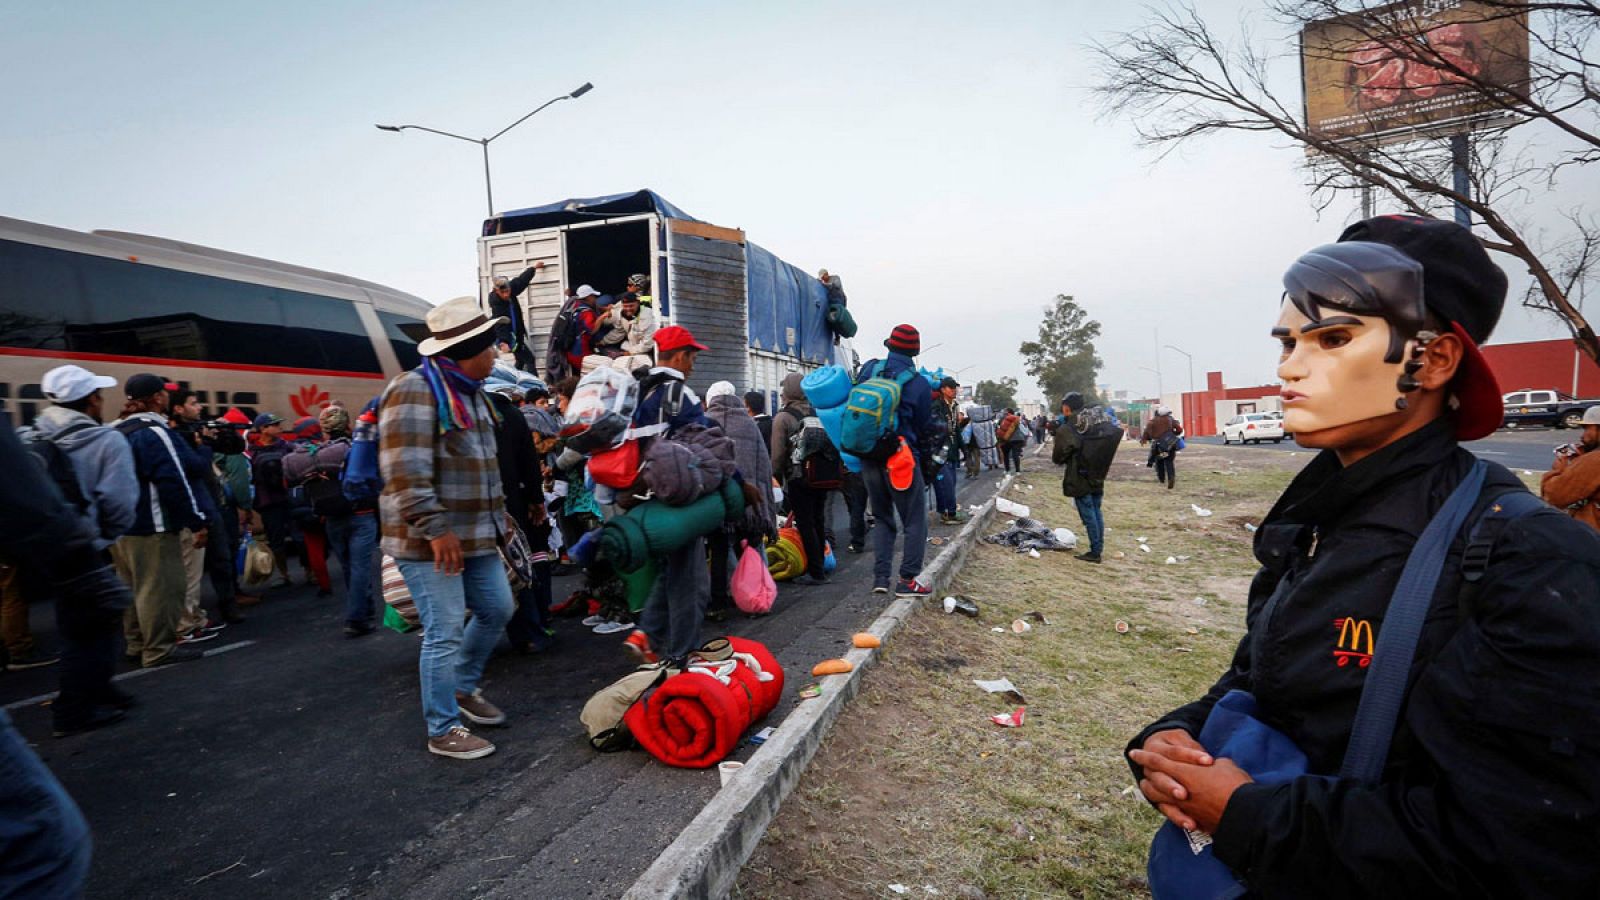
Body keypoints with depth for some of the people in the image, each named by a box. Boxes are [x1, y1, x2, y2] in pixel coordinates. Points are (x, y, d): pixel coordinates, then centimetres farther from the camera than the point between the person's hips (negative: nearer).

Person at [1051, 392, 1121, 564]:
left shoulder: (1066, 429, -17)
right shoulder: (1099, 422, 1)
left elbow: (1058, 458, -11)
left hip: (1080, 480, -6)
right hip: (1098, 478, 6)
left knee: (1088, 514, 1)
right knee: (1096, 512, 15)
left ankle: (1094, 552, 6)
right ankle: (1098, 548, 21)